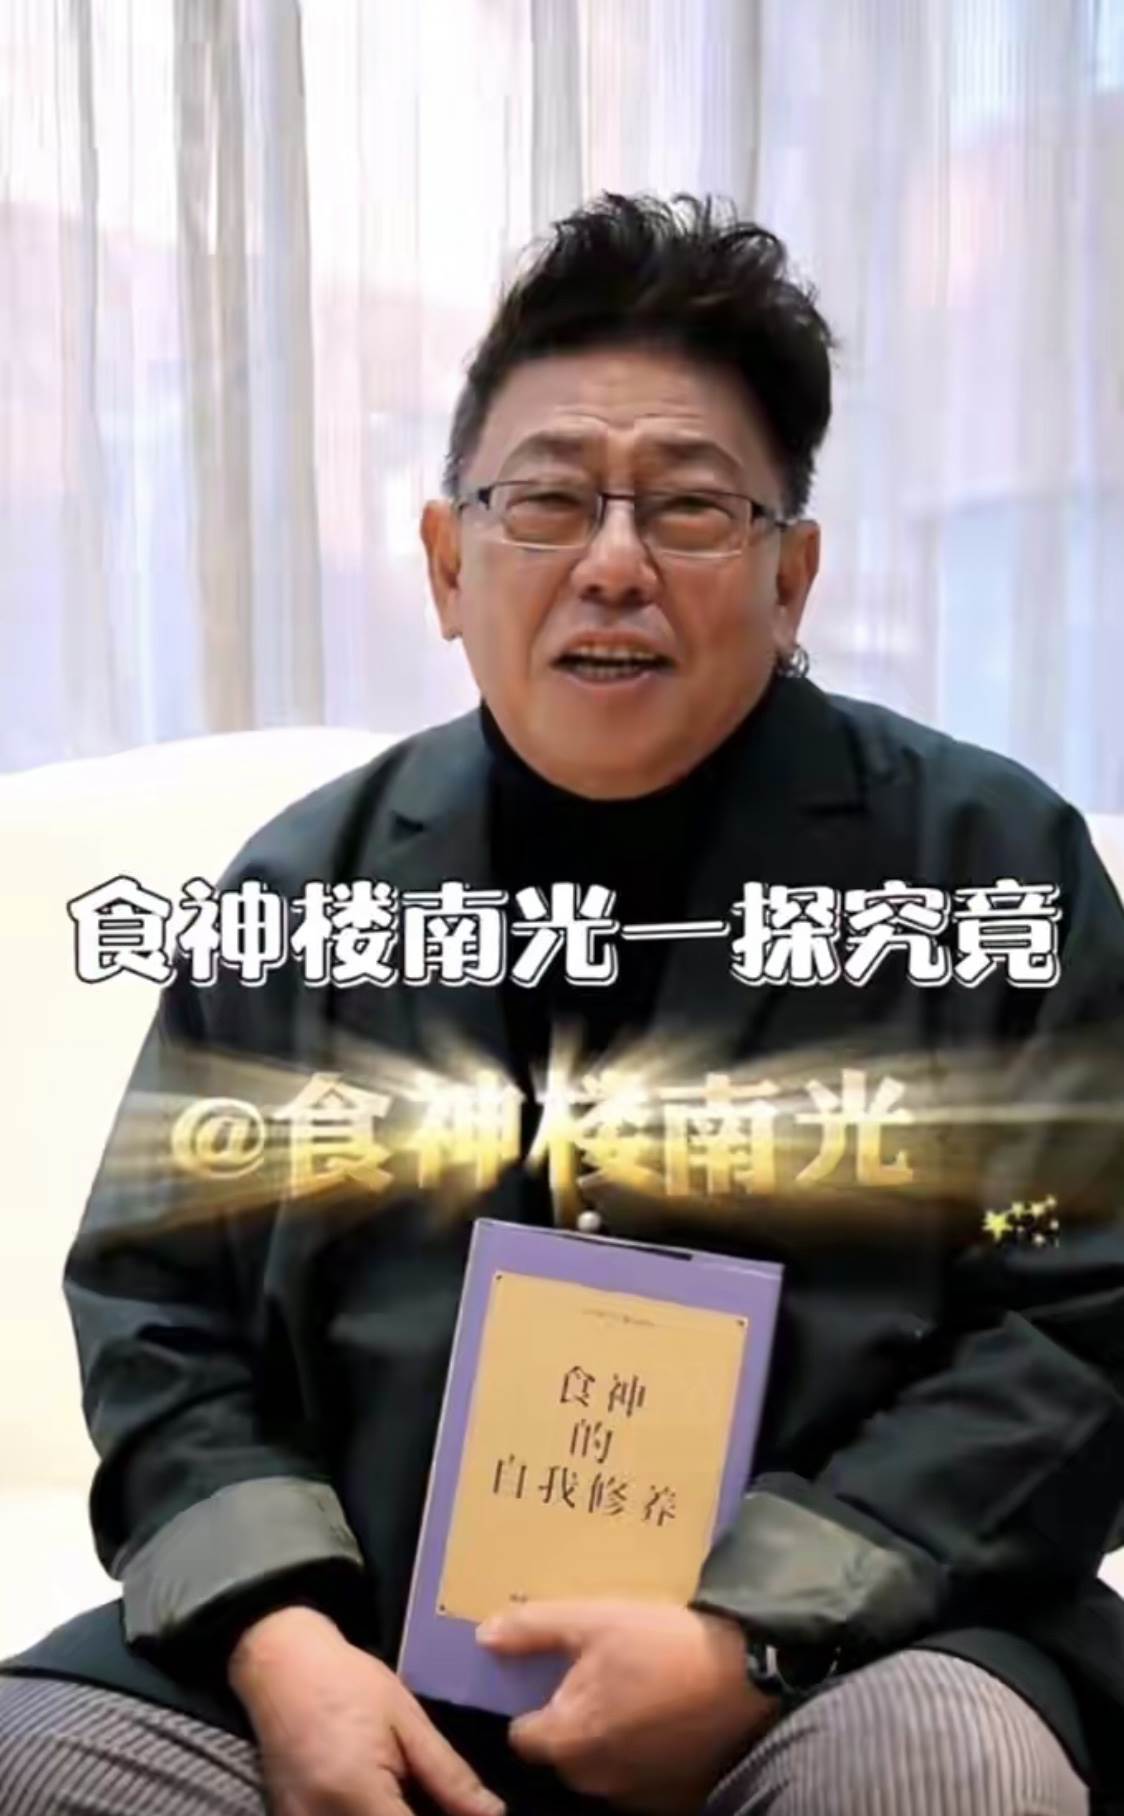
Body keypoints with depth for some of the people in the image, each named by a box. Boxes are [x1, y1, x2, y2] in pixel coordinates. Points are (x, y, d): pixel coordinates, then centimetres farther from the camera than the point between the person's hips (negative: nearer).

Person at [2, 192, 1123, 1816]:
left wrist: (757, 1634, -15)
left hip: (839, 1638, -1)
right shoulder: (305, 883, 6)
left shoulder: (987, 857, -1)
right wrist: (279, 1640, -9)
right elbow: (153, 1303, 9)